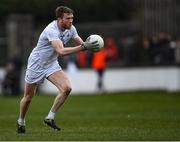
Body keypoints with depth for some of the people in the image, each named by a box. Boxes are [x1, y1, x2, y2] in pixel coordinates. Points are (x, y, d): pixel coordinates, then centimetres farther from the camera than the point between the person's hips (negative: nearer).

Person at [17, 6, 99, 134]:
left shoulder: (71, 29, -9)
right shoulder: (52, 30, -33)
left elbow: (81, 44, -1)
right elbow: (61, 51, -45)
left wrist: (87, 44, -27)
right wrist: (83, 47, -52)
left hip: (52, 64, 6)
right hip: (36, 64, -6)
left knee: (66, 88, -17)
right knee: (28, 97, 7)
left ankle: (50, 118, -3)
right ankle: (21, 122, 34)